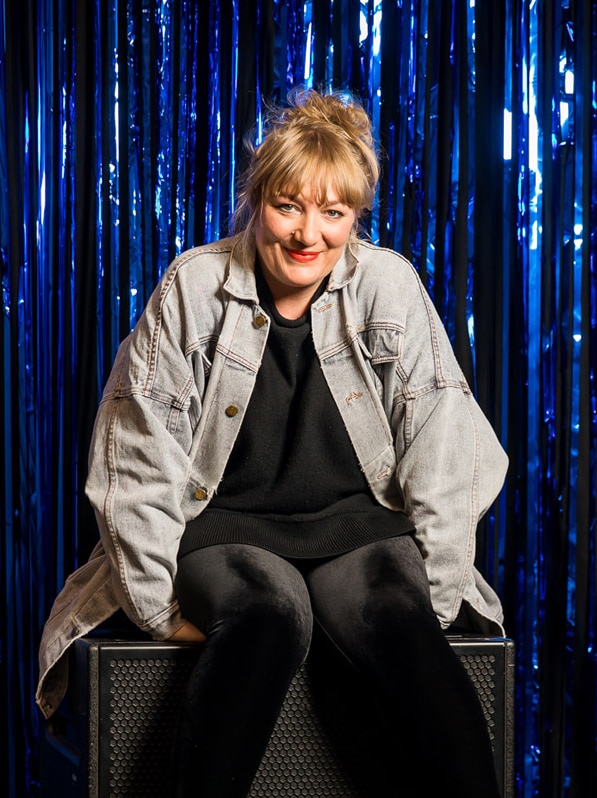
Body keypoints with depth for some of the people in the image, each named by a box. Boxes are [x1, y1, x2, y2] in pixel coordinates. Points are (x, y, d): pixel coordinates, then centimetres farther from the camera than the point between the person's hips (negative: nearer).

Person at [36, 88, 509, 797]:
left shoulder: (389, 286, -1)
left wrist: (435, 598, -6)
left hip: (357, 521, 1)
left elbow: (441, 453, 1)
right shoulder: (194, 287, -3)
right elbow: (140, 460, -2)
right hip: (227, 523, -1)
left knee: (393, 611, -31)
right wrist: (158, 605, -8)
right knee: (272, 612, -34)